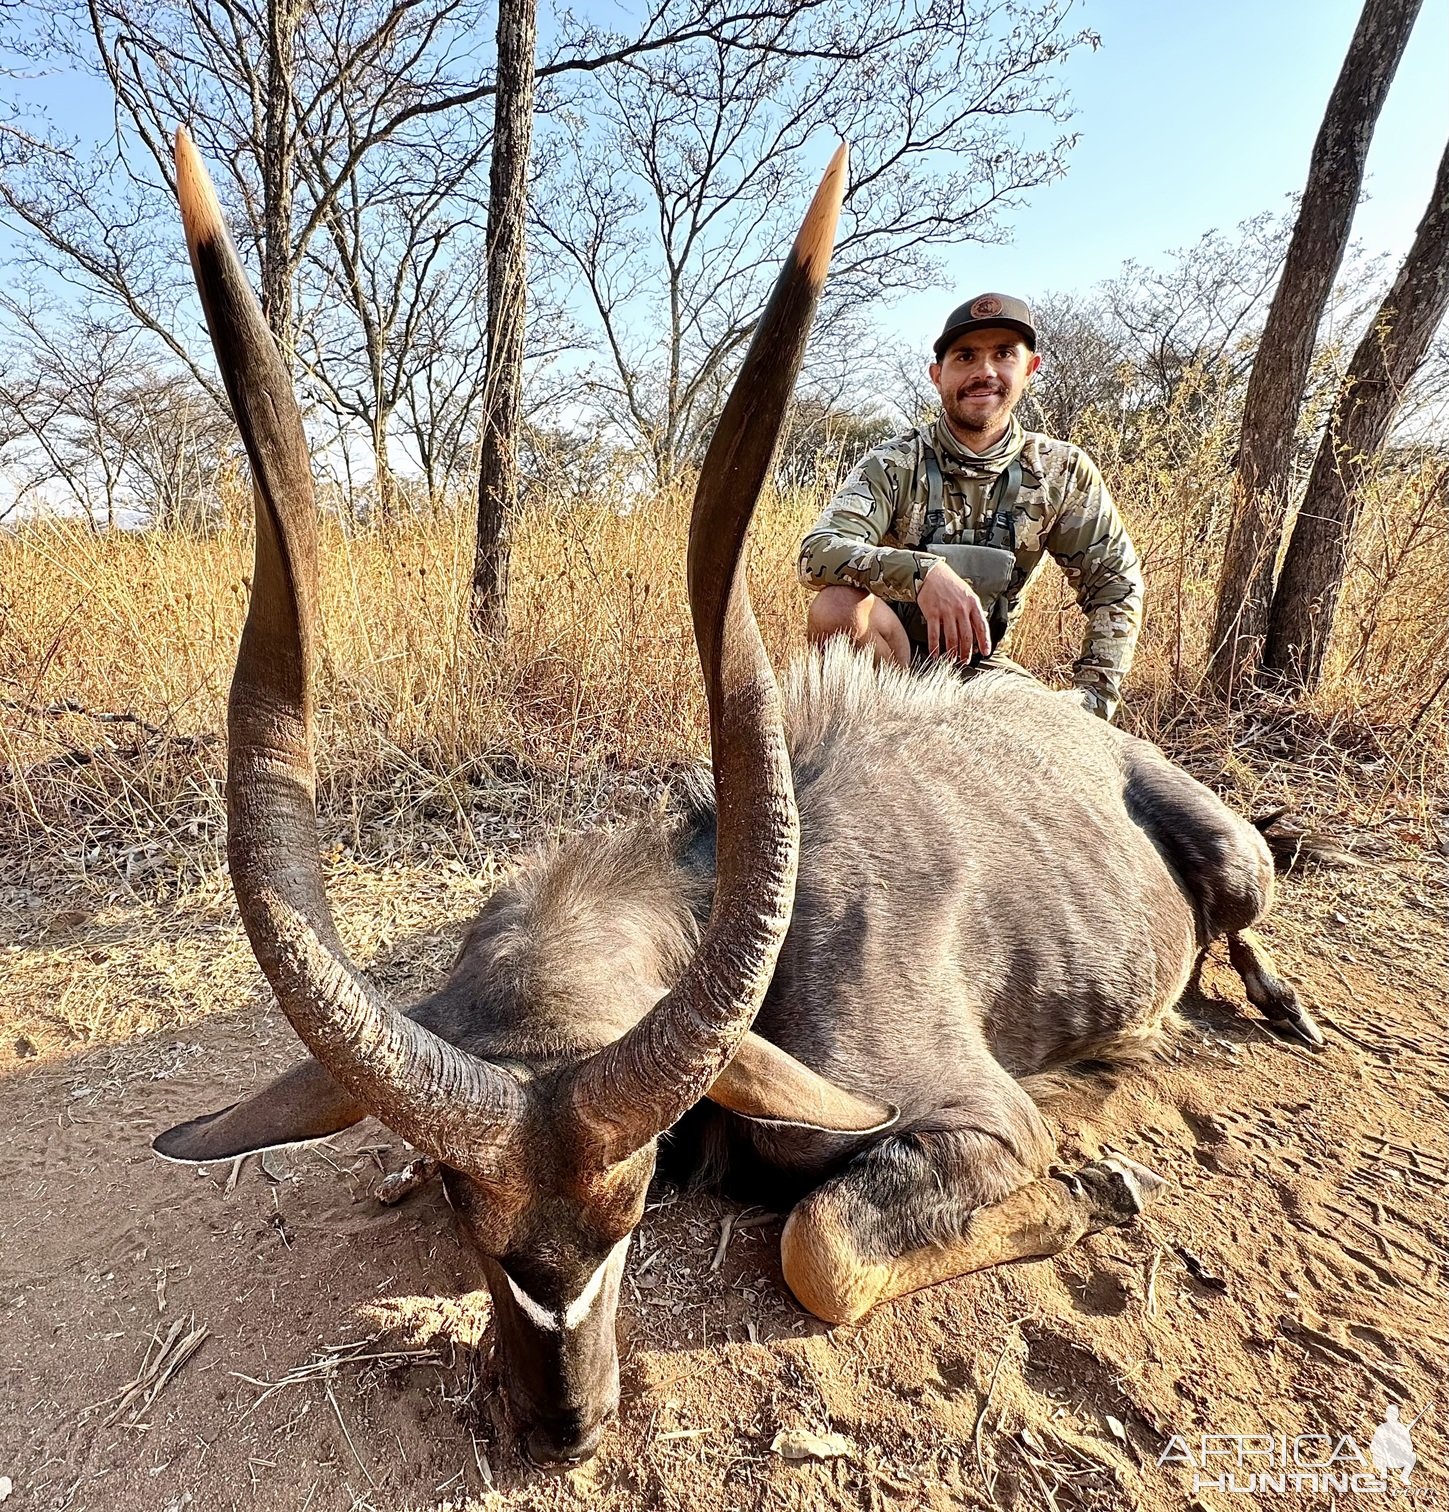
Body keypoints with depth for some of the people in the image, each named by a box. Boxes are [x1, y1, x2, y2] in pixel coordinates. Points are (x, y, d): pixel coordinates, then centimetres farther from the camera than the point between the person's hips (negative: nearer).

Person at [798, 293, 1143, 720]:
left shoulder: (1063, 471, -3)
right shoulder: (896, 465, -12)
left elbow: (1117, 585, 1)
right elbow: (817, 553, -28)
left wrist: (1092, 694, -13)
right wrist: (922, 572, -46)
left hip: (975, 664, 2)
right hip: (887, 654, -2)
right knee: (837, 606, -33)